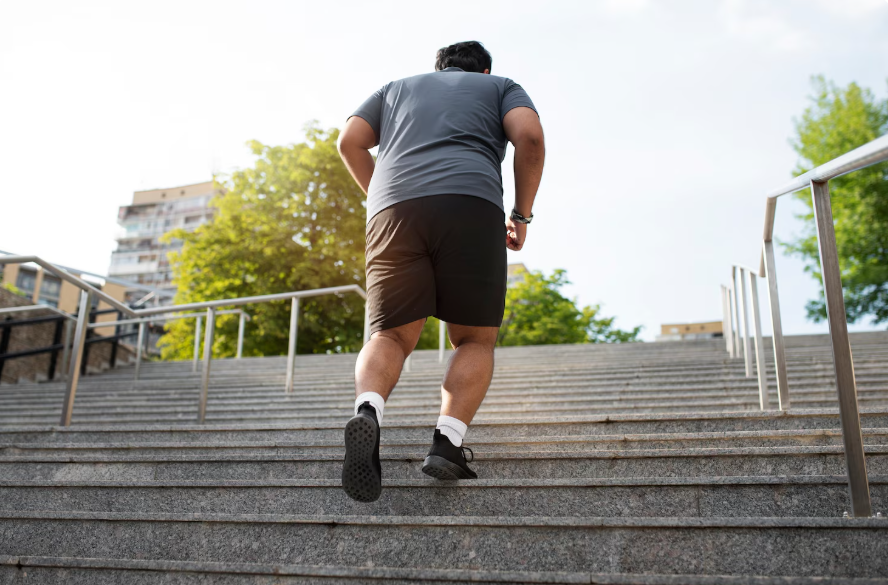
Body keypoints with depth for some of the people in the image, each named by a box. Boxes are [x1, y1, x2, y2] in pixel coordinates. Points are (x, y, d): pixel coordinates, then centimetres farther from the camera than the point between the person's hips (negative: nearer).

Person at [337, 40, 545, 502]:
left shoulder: (397, 88, 34)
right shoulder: (502, 87, 27)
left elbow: (349, 141, 18)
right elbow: (530, 137, 6)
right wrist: (521, 215, 14)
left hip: (394, 208, 2)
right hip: (471, 204, -2)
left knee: (390, 335, 7)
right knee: (475, 339, 9)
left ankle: (368, 411, -23)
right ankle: (448, 441, -11)